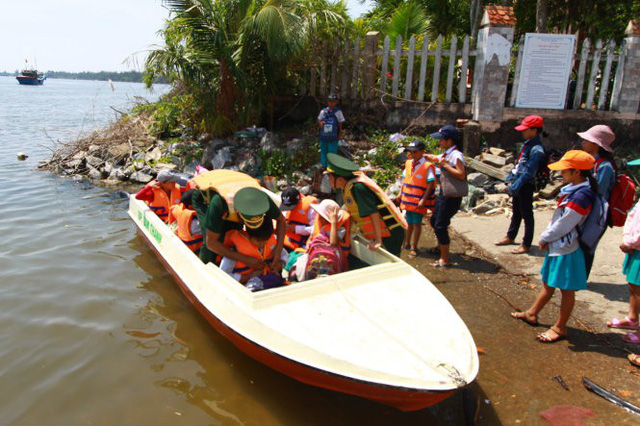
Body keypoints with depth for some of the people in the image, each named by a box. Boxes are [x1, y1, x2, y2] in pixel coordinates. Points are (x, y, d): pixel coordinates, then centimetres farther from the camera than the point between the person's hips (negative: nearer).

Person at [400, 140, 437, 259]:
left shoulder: (428, 166, -13)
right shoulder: (408, 163, 7)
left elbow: (430, 184, -14)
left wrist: (423, 200, -19)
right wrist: (401, 194, 11)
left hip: (419, 201, -6)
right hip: (407, 199, 6)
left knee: (416, 223, -1)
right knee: (409, 222, 18)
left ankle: (414, 248, 8)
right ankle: (407, 244, 33)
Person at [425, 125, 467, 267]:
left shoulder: (456, 155, -16)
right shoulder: (446, 155, 12)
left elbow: (461, 175, -24)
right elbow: (433, 158, 33)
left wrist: (445, 165, -22)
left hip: (452, 197, -10)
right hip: (443, 193, 10)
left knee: (440, 226, -7)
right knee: (434, 221, 21)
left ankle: (445, 259, 3)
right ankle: (440, 246, 43)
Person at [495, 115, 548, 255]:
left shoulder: (536, 150, -21)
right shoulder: (527, 144, 7)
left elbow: (528, 172, -24)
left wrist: (514, 187, -21)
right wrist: (510, 180, 11)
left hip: (526, 186, -9)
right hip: (518, 185, 9)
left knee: (527, 216, 3)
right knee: (516, 213, 22)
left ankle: (526, 245, 15)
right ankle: (510, 237, 37)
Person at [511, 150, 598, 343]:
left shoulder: (581, 196, -24)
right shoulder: (572, 189, 6)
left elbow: (563, 225, -21)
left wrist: (544, 238, -7)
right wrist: (547, 237, 4)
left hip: (567, 249, -10)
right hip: (557, 246, 10)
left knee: (567, 289, 5)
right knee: (548, 283, 22)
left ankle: (559, 328, 18)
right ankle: (532, 314, 37)